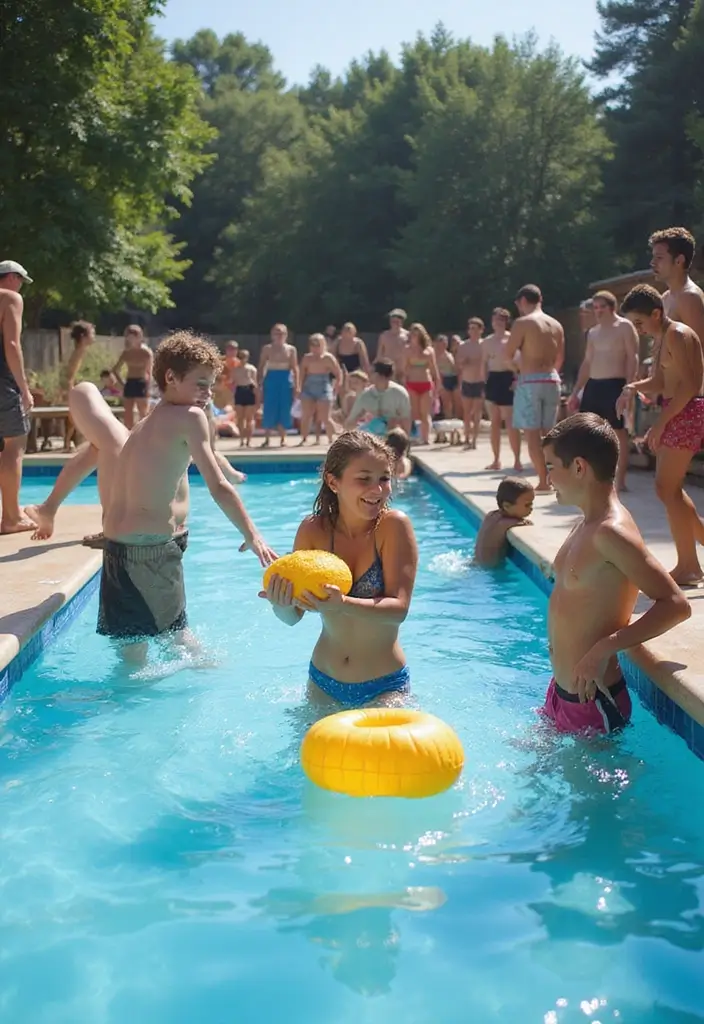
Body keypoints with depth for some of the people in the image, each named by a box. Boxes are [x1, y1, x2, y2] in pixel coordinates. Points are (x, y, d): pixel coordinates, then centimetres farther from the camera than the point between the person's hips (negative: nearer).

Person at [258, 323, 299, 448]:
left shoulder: (291, 349, 5)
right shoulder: (267, 349, 4)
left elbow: (295, 368, 3)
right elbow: (261, 367, 5)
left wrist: (296, 386, -3)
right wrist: (260, 384, -3)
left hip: (286, 380, 1)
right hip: (271, 379, -1)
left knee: (284, 410, 1)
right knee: (269, 410, -4)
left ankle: (283, 438, 11)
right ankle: (266, 439, 4)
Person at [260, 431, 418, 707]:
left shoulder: (394, 525, -16)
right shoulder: (314, 530, -8)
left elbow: (399, 608, -22)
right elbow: (293, 616, -6)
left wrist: (341, 604, -39)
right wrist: (281, 604, -30)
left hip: (384, 685, -3)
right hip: (323, 683, 3)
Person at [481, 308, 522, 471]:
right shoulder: (487, 342, 11)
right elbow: (484, 365, 14)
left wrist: (518, 379, -15)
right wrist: (484, 385, 8)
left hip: (507, 380, -5)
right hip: (492, 381, 5)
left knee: (510, 423, -8)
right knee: (495, 423, 8)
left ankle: (517, 460, -3)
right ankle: (496, 460, 15)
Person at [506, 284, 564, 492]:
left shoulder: (522, 323, -8)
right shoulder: (556, 325, 11)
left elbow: (509, 354, -6)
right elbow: (560, 358, 17)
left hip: (530, 381, -6)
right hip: (552, 380, 6)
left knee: (532, 433, -4)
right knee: (548, 432, 15)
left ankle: (543, 482, -8)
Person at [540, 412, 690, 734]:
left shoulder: (612, 532, -22)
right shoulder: (587, 524, 7)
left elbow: (676, 605, -25)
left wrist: (604, 649, -29)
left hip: (592, 699, -9)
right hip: (563, 691, 9)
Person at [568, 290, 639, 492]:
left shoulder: (624, 327, -3)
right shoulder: (593, 332, 18)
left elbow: (632, 359, -10)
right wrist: (576, 392, 16)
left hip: (615, 385, -7)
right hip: (593, 386, 7)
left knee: (619, 432, -3)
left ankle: (620, 481, 1)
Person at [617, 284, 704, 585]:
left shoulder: (677, 335, -14)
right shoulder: (661, 339, 17)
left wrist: (661, 422, -21)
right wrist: (633, 387, 0)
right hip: (677, 414, 10)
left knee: (667, 488, -8)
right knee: (668, 487, 15)